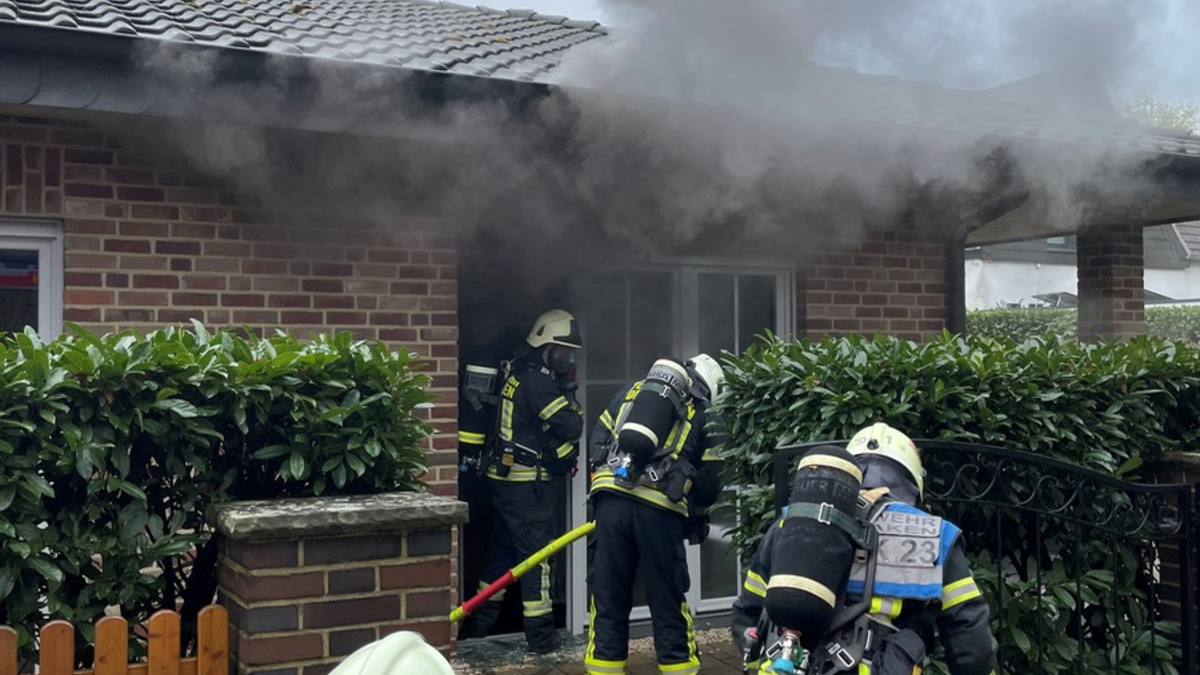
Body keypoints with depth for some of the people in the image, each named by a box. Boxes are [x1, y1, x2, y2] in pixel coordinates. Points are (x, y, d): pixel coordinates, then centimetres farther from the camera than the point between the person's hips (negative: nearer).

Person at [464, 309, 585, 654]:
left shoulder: (518, 372, 12)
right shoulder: (538, 380, -16)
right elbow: (571, 426, -18)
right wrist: (569, 392, -2)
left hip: (504, 477, 9)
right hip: (525, 482, -9)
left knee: (502, 547, 18)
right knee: (536, 554, -3)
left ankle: (481, 623, 29)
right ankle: (541, 635, 1)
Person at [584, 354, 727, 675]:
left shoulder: (630, 391, 23)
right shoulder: (706, 416, 15)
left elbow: (598, 441, 21)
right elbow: (710, 482, 14)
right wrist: (695, 515, 31)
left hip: (611, 499, 3)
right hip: (658, 509, -2)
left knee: (608, 599, 11)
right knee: (668, 601, 10)